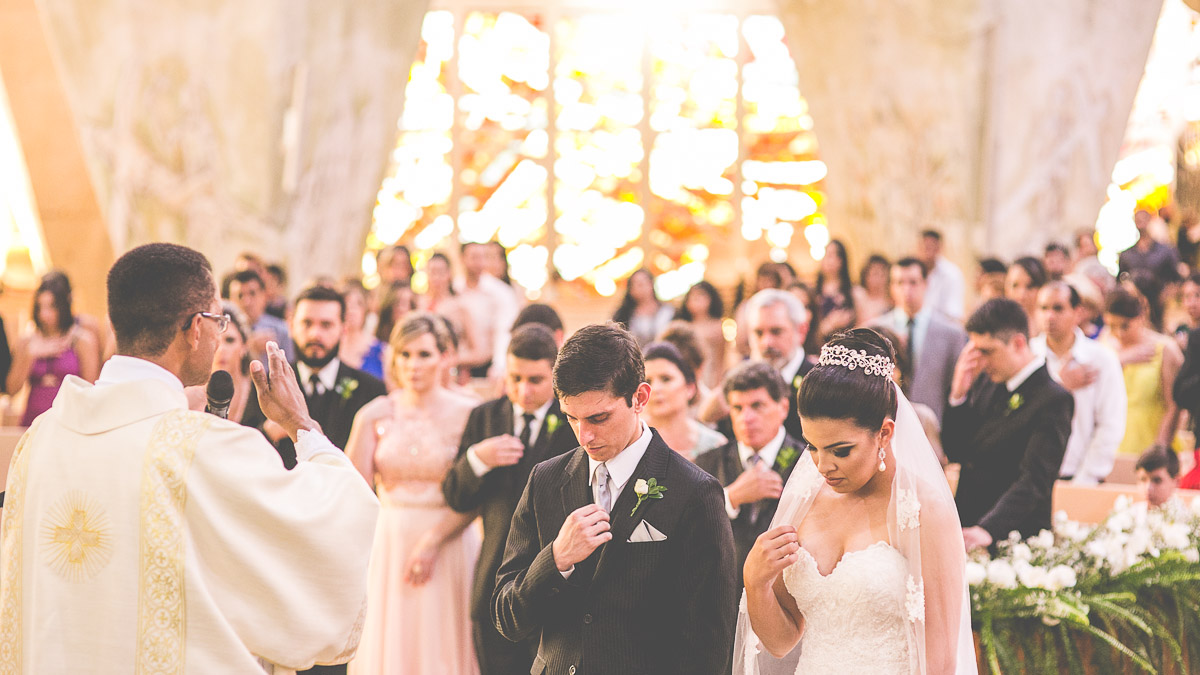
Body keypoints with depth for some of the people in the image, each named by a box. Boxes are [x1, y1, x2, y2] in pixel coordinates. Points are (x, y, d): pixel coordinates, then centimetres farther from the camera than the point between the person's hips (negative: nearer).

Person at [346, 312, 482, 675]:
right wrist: (364, 425, -12)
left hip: (448, 546, -2)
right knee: (388, 643, 6)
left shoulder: (466, 413, -5)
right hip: (389, 546, 3)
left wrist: (433, 541, -13)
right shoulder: (379, 413, 3)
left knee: (441, 644, 2)